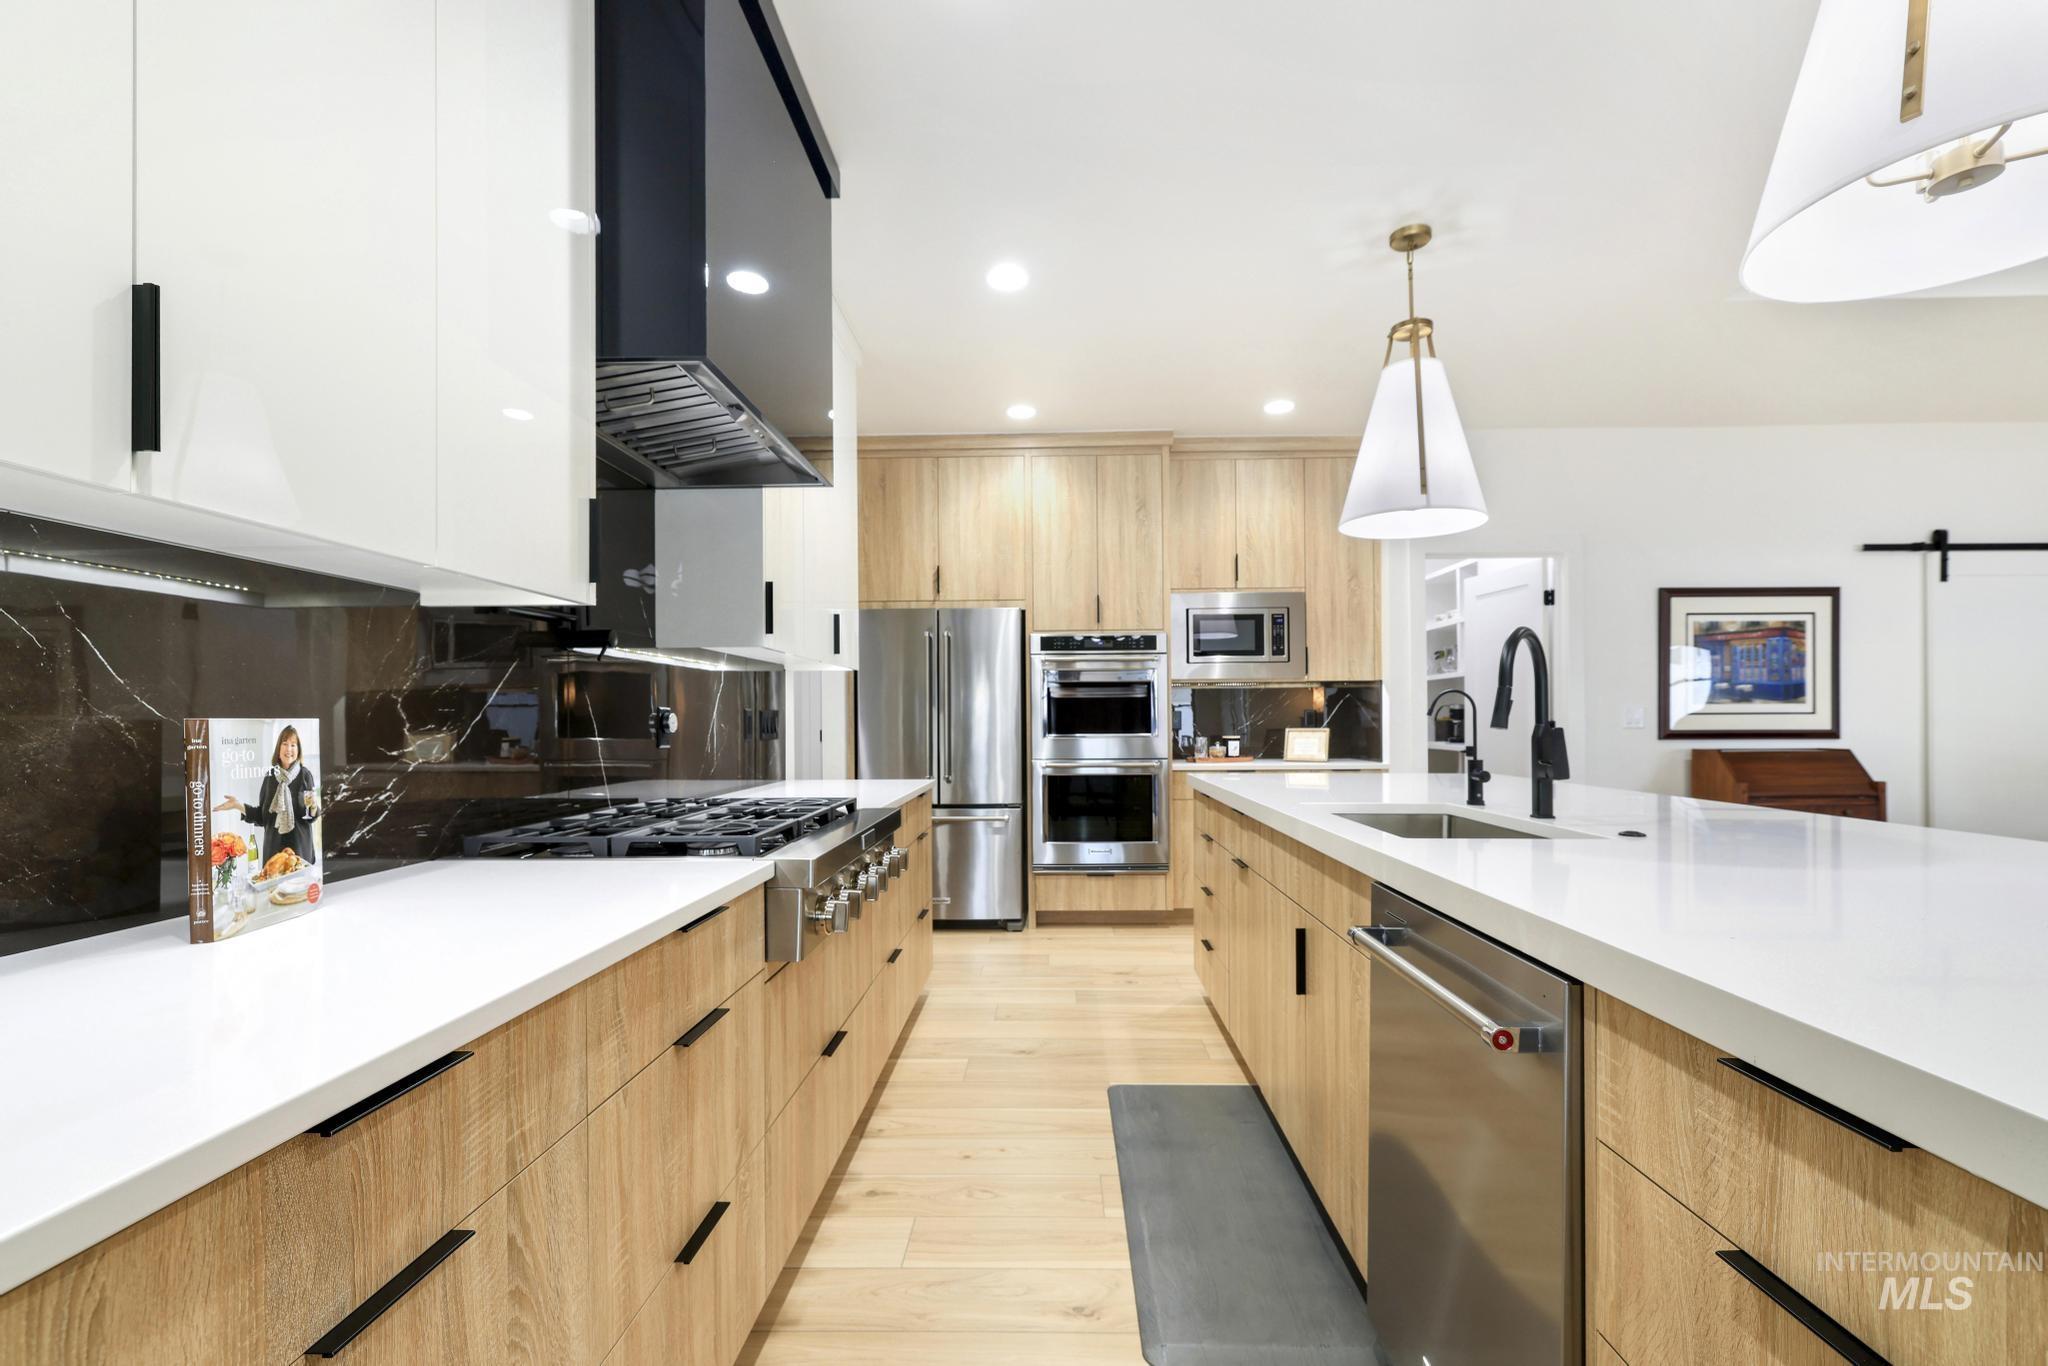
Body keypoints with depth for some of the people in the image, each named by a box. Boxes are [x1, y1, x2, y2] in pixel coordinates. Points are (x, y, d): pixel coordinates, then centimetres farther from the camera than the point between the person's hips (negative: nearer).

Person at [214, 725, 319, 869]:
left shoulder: (305, 774, -5)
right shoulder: (270, 776, 5)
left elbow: (313, 815, -6)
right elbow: (262, 816, 7)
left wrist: (313, 806, -26)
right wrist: (239, 805, -4)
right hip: (273, 844, 3)